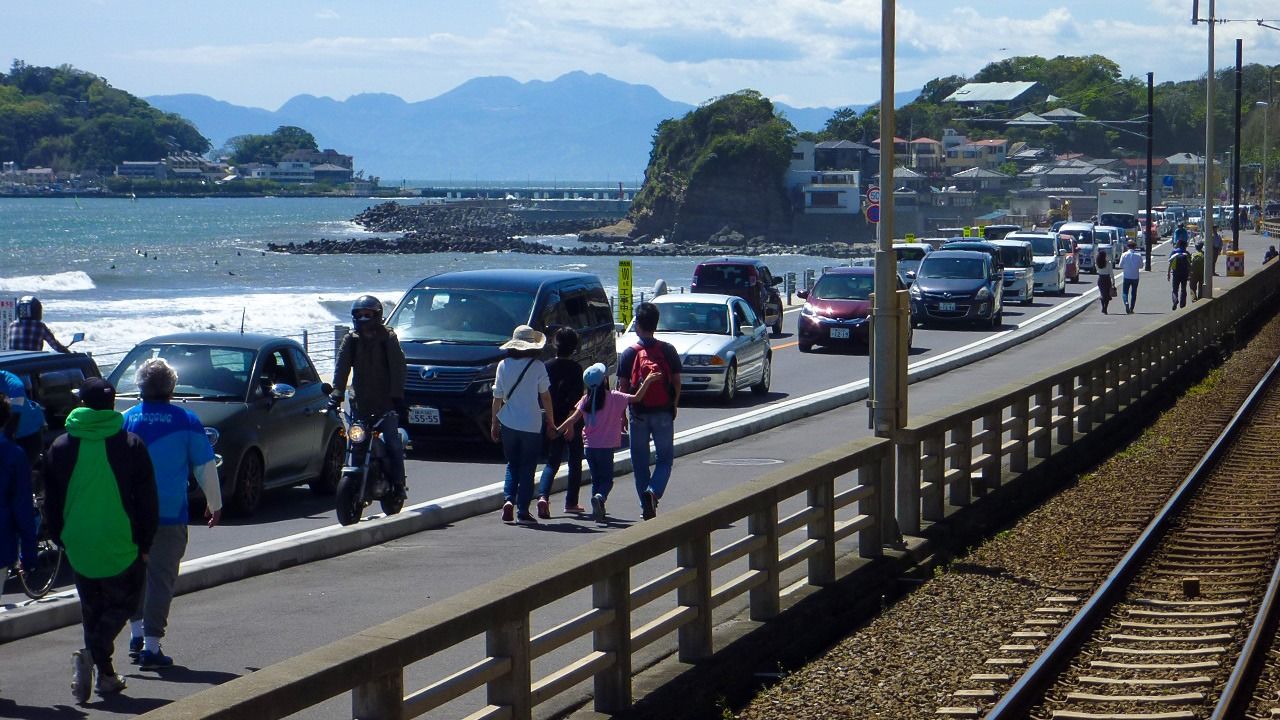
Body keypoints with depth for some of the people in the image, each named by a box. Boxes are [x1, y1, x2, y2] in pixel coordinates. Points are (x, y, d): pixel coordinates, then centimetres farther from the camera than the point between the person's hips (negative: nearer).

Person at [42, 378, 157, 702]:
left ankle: (106, 675, 14)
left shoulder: (60, 447, 0)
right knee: (122, 603, 9)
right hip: (120, 547, -2)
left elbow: (51, 503, 6)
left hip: (79, 547, 3)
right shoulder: (131, 445, -6)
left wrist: (60, 539, 16)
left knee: (92, 611, 16)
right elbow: (147, 501, -4)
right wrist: (144, 543, 4)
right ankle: (91, 655, -14)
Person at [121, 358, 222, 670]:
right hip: (170, 515, -2)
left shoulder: (126, 420, 0)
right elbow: (206, 467, 2)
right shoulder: (187, 421, -3)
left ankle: (136, 635, 20)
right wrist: (215, 504, 15)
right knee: (161, 577, 1)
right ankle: (151, 647, -2)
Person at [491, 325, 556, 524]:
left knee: (512, 465, 17)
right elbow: (546, 397, -3)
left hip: (508, 424, 2)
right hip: (532, 424, -2)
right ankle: (523, 511, 4)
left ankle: (509, 499, -3)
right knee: (527, 468, 6)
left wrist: (494, 423, 13)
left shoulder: (503, 365, 0)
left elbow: (497, 397, 3)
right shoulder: (537, 366, -7)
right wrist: (551, 422, 6)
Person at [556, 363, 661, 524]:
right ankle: (600, 497, -25)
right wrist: (647, 381, -2)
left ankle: (598, 511, 7)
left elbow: (574, 418, -3)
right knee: (607, 479, 4)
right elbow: (637, 398, -10)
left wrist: (558, 430, 8)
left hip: (590, 446, 3)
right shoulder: (614, 397, -10)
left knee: (596, 479, 14)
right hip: (606, 446, -3)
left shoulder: (586, 399, -1)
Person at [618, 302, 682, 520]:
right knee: (665, 458, 9)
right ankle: (654, 491, -16)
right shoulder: (668, 351, -2)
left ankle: (646, 507, 10)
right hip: (663, 413, 0)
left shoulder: (629, 354, -4)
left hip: (639, 414, 0)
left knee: (640, 461, 10)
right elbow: (677, 382, 1)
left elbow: (623, 387, -4)